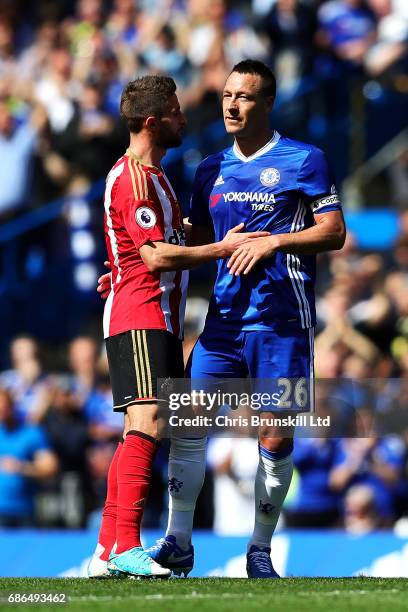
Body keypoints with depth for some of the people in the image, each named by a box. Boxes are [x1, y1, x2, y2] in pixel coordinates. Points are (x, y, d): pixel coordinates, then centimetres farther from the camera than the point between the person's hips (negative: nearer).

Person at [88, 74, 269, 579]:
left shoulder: (149, 175, 22)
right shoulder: (133, 177, -12)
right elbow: (157, 255, -18)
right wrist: (222, 248, -13)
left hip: (156, 319, 11)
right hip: (140, 320, -11)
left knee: (140, 431, 7)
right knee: (147, 423, -19)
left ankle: (108, 550, 6)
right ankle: (126, 545, -27)